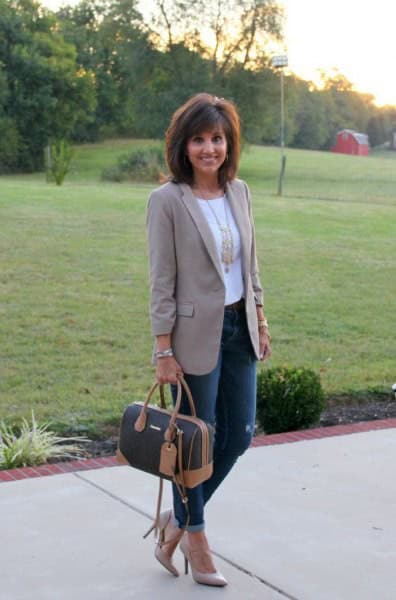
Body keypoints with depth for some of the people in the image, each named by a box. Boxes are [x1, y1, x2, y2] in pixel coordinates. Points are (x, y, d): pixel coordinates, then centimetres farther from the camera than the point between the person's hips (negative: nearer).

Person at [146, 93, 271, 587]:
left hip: (239, 329, 7)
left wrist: (259, 321, 11)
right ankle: (195, 538, 26)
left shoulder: (238, 191, 6)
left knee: (239, 435, 11)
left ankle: (177, 520, 30)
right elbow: (162, 282, -12)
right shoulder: (167, 200, -12)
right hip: (196, 334, -6)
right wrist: (163, 351, -14)